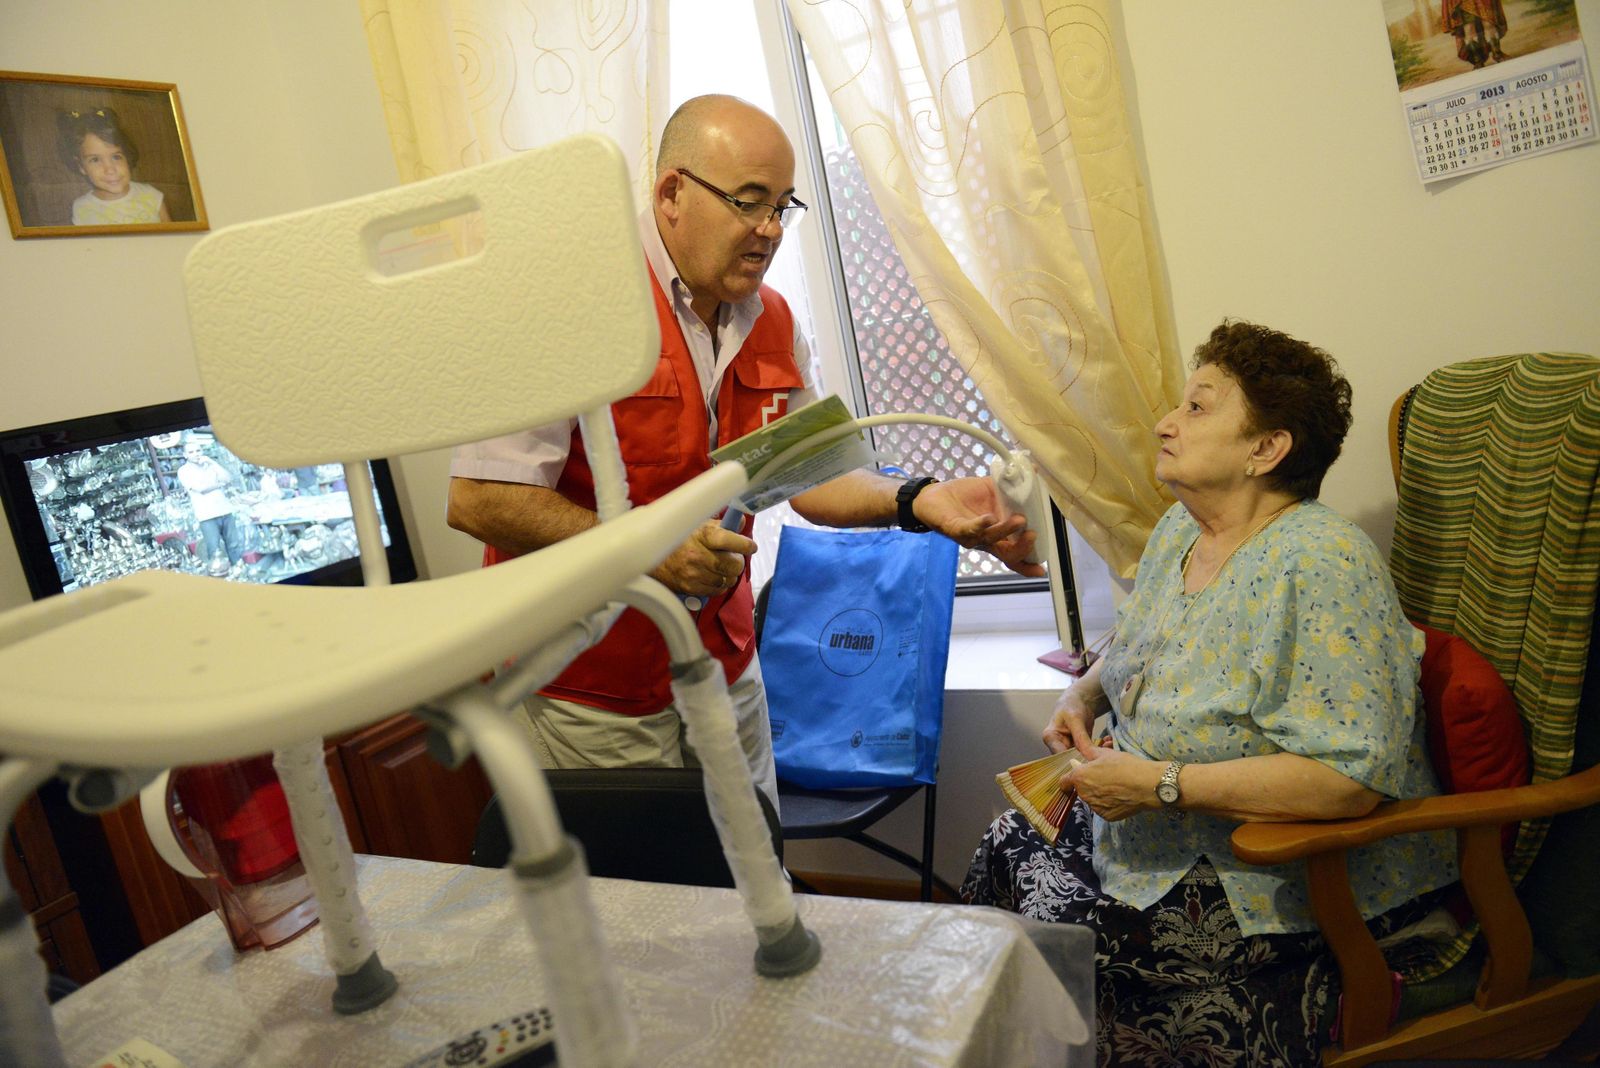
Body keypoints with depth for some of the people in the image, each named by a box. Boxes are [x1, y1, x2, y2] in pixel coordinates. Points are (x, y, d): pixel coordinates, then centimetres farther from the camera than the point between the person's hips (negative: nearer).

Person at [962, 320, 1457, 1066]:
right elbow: (1128, 652, 22)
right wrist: (1082, 697, 0)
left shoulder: (1320, 565, -25)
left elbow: (1352, 779, -31)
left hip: (1286, 879, -9)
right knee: (1011, 843, 3)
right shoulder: (1179, 529, 5)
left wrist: (1160, 783, -29)